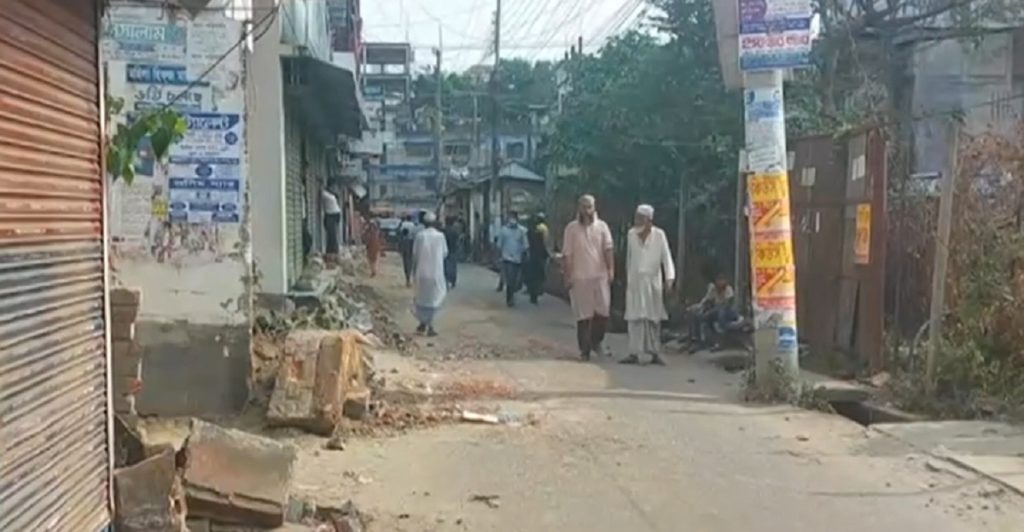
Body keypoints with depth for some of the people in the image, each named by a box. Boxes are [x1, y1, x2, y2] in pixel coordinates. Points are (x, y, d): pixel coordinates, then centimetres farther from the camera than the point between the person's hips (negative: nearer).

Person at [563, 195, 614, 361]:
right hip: (580, 277, -1)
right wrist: (568, 276, -3)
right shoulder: (571, 228, 2)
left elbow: (608, 249, 0)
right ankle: (585, 349, 10)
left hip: (600, 275, 1)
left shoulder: (602, 226, 6)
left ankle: (597, 339, 19)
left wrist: (611, 269, -11)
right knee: (583, 315, 2)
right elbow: (567, 255, 1)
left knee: (603, 310, -4)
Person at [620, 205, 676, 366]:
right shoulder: (631, 234, 2)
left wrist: (669, 277, -21)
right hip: (635, 281, 2)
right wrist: (628, 277, 12)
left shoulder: (659, 235, -6)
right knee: (635, 318, -1)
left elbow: (666, 257, -10)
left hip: (653, 281, -1)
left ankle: (655, 353, 12)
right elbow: (629, 258, 10)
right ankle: (634, 353, 0)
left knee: (654, 318, 6)